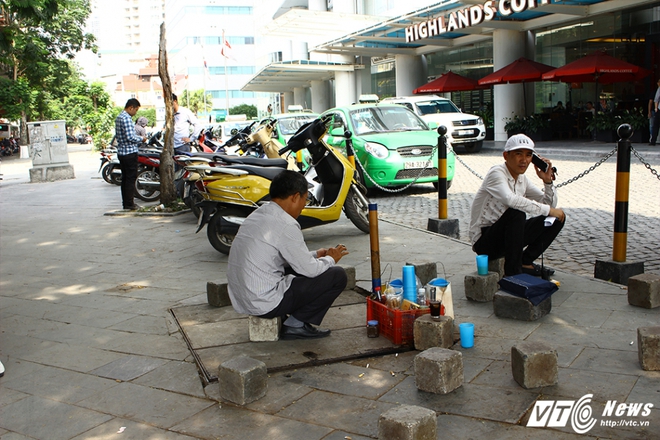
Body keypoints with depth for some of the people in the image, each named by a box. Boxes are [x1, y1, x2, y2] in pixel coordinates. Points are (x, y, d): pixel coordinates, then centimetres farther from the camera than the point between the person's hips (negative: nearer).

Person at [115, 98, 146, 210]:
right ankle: (129, 203, -2)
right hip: (130, 152, -10)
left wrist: (137, 138, 15)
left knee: (125, 178, 12)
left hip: (121, 152, 10)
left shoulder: (118, 118, 15)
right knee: (131, 178, -4)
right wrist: (141, 139, -6)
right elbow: (130, 137, -23)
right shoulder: (126, 118, -17)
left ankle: (125, 202, 17)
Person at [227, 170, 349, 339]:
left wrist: (316, 255, 19)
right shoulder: (285, 225, -18)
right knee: (337, 276, -4)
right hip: (266, 303, -9)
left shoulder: (256, 216, 10)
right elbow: (310, 270, -12)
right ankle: (295, 325, 2)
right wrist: (330, 259, 7)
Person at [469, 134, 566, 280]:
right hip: (484, 242, -8)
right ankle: (513, 270, -21)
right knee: (516, 213, -35)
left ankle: (525, 262, 6)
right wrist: (548, 210, -30)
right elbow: (511, 199, -38)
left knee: (558, 217, 3)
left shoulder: (522, 179, 7)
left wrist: (548, 181, -8)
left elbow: (550, 204, 10)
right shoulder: (496, 173, -17)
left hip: (506, 237, 8)